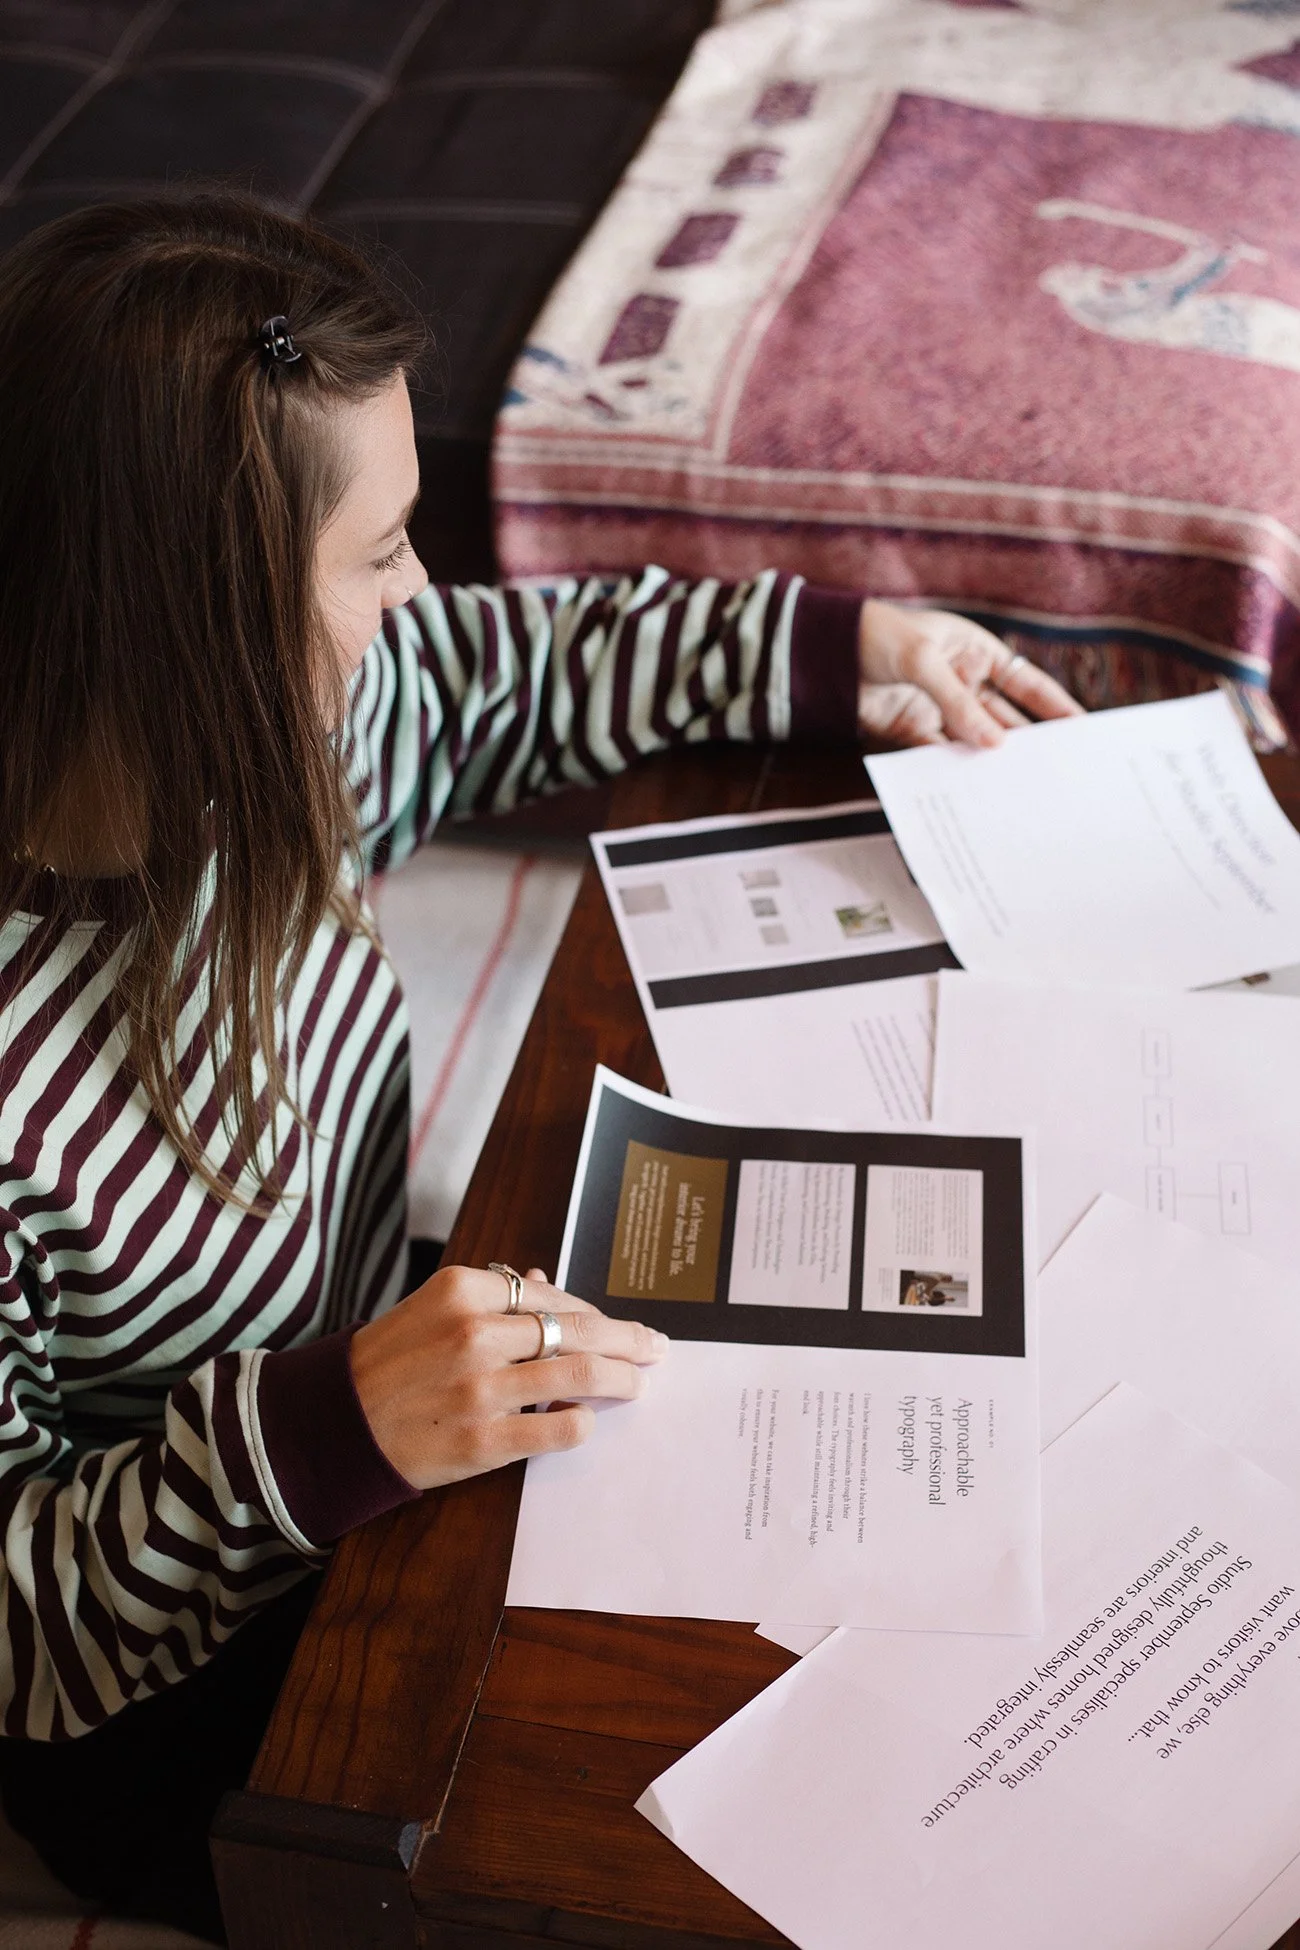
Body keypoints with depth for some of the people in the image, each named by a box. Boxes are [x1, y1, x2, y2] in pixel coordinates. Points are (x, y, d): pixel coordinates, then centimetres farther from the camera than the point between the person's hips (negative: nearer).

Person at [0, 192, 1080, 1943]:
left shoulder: (233, 738, -15)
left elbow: (499, 673, 8)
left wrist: (842, 649, 6)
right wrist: (329, 1434, -38)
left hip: (371, 1409, 6)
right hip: (183, 1704, -6)